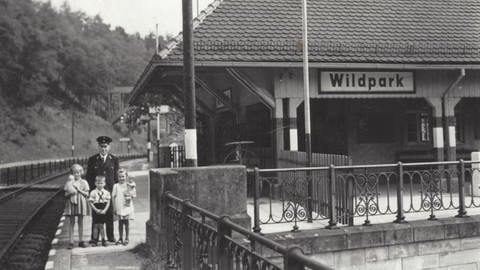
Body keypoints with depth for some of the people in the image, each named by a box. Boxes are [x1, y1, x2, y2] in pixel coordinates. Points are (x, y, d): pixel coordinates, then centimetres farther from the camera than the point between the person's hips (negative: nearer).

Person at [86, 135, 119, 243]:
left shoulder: (114, 159, 6)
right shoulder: (92, 160, 4)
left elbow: (116, 176, 9)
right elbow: (88, 177, 6)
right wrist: (89, 190, 0)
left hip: (110, 190, 1)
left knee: (110, 214, 5)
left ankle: (110, 236, 15)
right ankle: (94, 237, 8)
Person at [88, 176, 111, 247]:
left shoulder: (106, 192, 0)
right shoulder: (93, 192, -5)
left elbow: (108, 203, -1)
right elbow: (91, 202, -6)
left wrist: (104, 210, -12)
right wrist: (96, 210, -14)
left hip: (103, 211, 1)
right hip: (95, 211, -1)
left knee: (101, 226, 5)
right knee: (96, 226, 3)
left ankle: (103, 240, 13)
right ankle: (95, 240, 11)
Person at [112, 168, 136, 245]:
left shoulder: (129, 185, 0)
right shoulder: (116, 186, 3)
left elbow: (133, 195, 1)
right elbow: (113, 196, 4)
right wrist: (114, 207, 1)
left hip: (127, 206, -1)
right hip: (119, 207, 1)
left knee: (126, 223, 3)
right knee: (120, 223, 7)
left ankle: (126, 238, 13)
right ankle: (120, 238, 16)